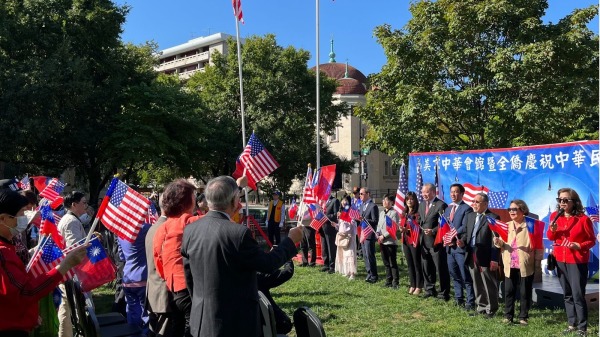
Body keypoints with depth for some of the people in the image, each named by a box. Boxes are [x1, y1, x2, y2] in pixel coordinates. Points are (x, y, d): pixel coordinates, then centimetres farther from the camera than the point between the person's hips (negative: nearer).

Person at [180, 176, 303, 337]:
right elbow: (268, 263, -11)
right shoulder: (238, 233, -23)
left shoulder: (189, 230, -3)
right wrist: (291, 240, 4)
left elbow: (189, 276, 8)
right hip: (235, 323, -6)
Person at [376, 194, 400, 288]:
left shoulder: (394, 213, -9)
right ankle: (388, 281, 22)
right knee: (386, 263, 13)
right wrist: (377, 233, -1)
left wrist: (384, 236, -16)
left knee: (393, 263, -1)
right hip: (382, 242, 7)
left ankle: (395, 282, 7)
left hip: (391, 241, -7)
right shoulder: (381, 213, 14)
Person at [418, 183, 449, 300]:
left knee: (441, 269, 2)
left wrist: (433, 231, -25)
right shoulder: (422, 204, 12)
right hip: (424, 242, 8)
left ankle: (443, 293, 13)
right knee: (427, 268, 16)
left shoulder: (441, 205, -12)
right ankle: (430, 290, 30)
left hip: (436, 242, -7)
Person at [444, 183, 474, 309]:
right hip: (450, 247, 7)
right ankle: (459, 298, 26)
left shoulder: (467, 209, -6)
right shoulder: (448, 209, 17)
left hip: (460, 246, -7)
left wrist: (453, 236, -19)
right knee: (454, 275, 15)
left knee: (466, 277, -2)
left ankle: (470, 302, 5)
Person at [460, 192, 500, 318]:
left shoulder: (493, 218, -8)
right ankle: (480, 307, 28)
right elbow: (465, 233, 18)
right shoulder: (470, 216, 13)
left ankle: (491, 310, 19)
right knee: (477, 285, 15)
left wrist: (494, 259, -15)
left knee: (489, 286, 5)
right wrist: (463, 241, -4)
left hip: (486, 258, -6)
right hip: (472, 257, 6)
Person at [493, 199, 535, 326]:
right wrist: (498, 242, -11)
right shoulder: (506, 226, 10)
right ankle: (508, 316, 19)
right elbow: (503, 244, 13)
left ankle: (523, 317, 19)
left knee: (525, 292, 7)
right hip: (510, 265, 4)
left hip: (525, 265, -4)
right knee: (508, 291, 8)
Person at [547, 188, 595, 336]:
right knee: (568, 295, 13)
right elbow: (551, 238, 10)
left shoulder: (583, 219, -11)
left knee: (578, 295, -5)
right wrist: (552, 230, -10)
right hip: (560, 261, 5)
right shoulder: (555, 216, 3)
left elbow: (592, 241, -5)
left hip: (578, 261, -5)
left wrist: (579, 246, -22)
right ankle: (572, 324, 24)